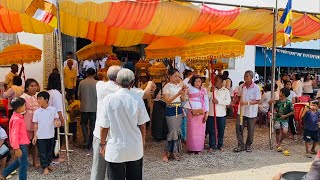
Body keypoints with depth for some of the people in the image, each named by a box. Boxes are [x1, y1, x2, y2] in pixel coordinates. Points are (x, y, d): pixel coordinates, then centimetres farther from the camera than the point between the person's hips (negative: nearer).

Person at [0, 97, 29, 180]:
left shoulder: (17, 117, 9)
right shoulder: (16, 119, -22)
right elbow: (14, 134, -23)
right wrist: (17, 148, -23)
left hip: (22, 144, 10)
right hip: (21, 145, -10)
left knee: (19, 161, 24)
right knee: (24, 165, 0)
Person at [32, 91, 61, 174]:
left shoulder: (53, 109, -6)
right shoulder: (37, 112, -5)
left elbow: (56, 119, 0)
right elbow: (35, 125, -1)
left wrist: (58, 122, -25)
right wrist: (35, 136, -3)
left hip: (50, 135, 1)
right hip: (40, 136, -1)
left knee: (49, 151, 15)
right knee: (42, 152, 4)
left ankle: (48, 164, 33)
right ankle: (45, 167, 15)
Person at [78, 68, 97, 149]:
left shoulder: (81, 82, -4)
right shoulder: (97, 83, -9)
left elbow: (79, 95, 4)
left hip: (84, 107, 1)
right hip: (94, 107, -1)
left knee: (84, 123, 17)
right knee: (92, 125, 8)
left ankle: (86, 139, 1)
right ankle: (90, 143, 12)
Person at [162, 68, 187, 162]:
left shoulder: (180, 85, 9)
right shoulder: (167, 87, -7)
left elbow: (183, 100, 9)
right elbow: (167, 100, -16)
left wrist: (184, 93, -11)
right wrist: (177, 94, -24)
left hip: (179, 109, 6)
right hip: (171, 110, -6)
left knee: (177, 131, 8)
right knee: (173, 131, -9)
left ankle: (174, 152, 18)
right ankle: (166, 153, 2)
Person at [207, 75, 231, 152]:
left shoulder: (226, 91, 3)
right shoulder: (211, 89, 5)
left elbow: (228, 101, -8)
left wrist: (218, 101, -18)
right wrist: (211, 91, -15)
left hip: (221, 114, 0)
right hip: (211, 114, 0)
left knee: (221, 131, 9)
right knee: (211, 131, 4)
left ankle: (220, 145, 23)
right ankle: (212, 145, 15)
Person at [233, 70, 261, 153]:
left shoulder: (256, 88, -11)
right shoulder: (241, 86, 1)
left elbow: (257, 101, -13)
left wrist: (247, 103, -25)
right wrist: (232, 103, 1)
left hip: (251, 112, -3)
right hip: (241, 111, 3)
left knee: (250, 130, 8)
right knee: (238, 128, -1)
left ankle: (248, 145, 24)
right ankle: (240, 145, 10)